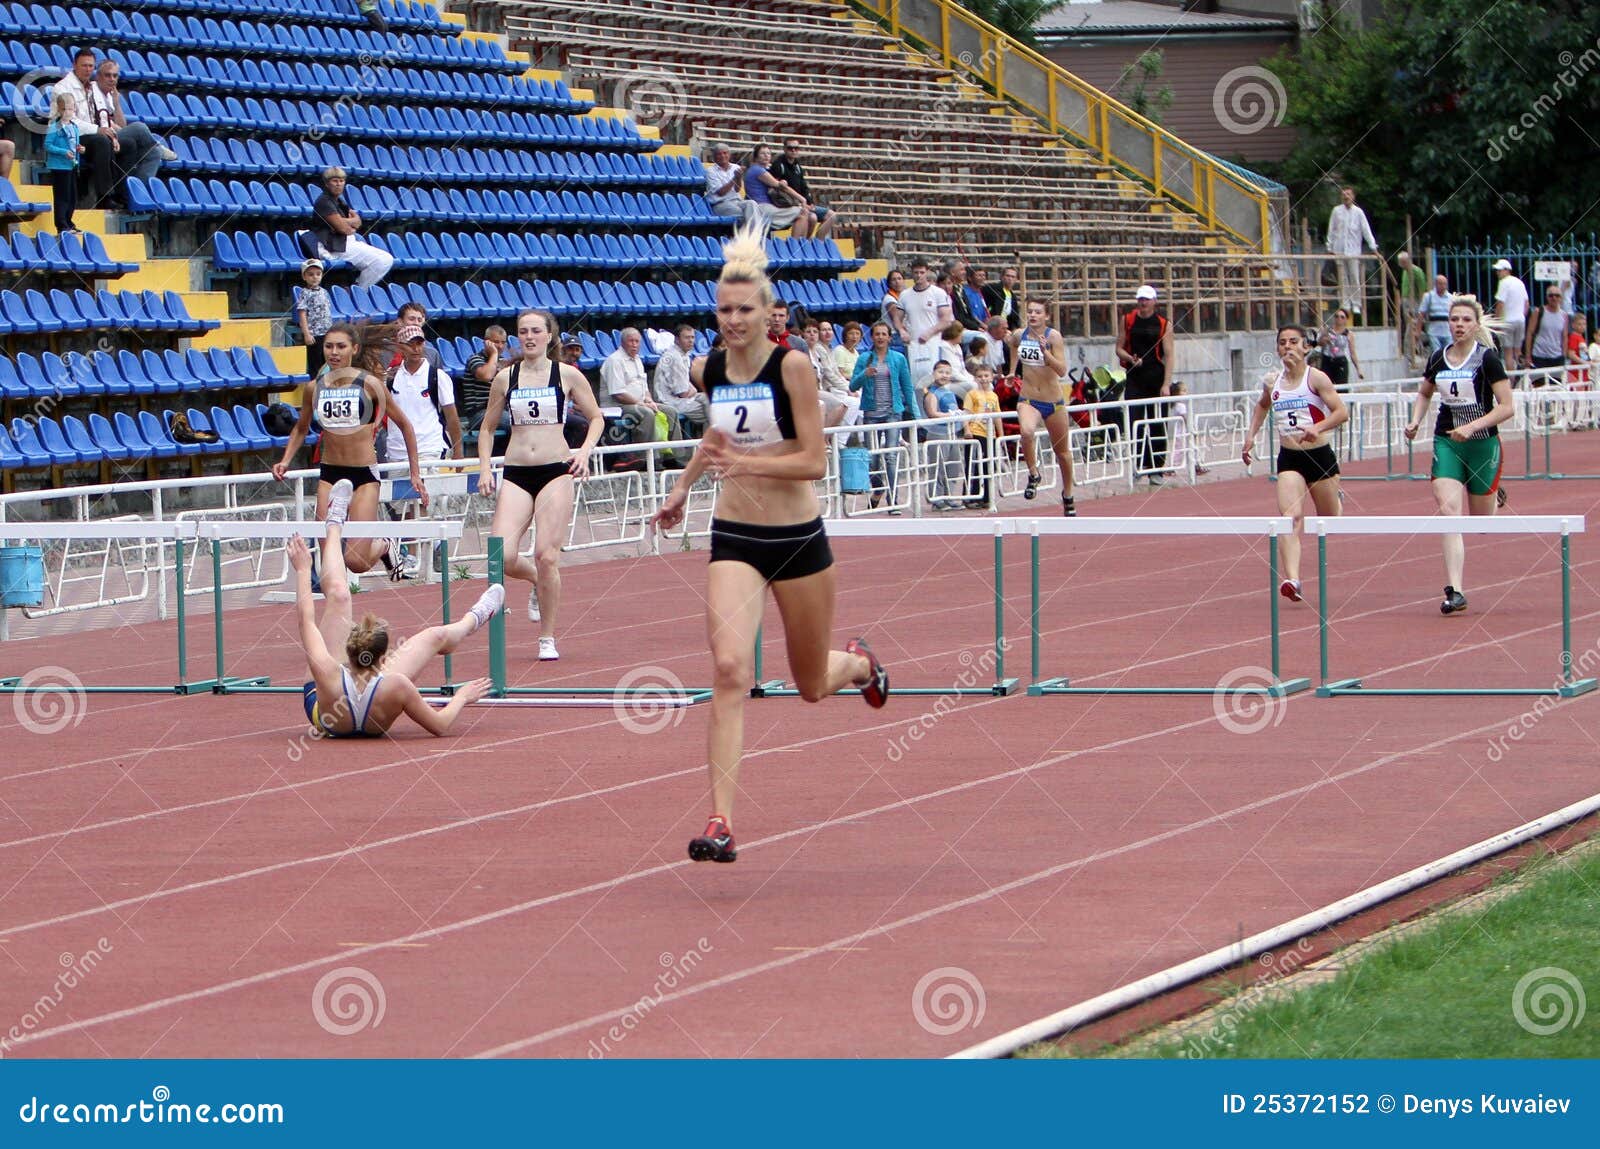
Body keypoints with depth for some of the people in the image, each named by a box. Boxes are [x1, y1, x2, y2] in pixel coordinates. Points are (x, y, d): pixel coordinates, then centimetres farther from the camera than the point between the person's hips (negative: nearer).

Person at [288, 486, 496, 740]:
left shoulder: (327, 675, -44)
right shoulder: (395, 687, -46)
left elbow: (306, 620, -25)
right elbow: (440, 727, -29)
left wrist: (303, 570, -11)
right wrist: (462, 697, -10)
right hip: (373, 728, -1)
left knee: (338, 596, 1)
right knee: (435, 636, 12)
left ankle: (334, 527, 30)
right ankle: (473, 620, 51)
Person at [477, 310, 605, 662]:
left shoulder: (568, 375, 3)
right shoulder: (505, 378, 8)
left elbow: (596, 418, 11)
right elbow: (487, 426, 17)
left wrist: (585, 451, -7)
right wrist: (484, 467, 4)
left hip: (556, 472, -2)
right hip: (516, 474, 2)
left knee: (547, 557, -10)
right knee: (502, 557, -12)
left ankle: (547, 639, 5)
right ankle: (535, 581, 24)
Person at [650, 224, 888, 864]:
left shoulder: (792, 367, -13)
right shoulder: (707, 372, 0)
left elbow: (815, 461, -17)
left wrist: (745, 463, -29)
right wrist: (683, 487, 28)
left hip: (798, 540, -2)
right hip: (734, 540, 2)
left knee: (813, 686, 14)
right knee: (729, 668, -20)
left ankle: (860, 662, 53)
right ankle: (720, 821, -25)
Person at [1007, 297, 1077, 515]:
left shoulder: (1053, 336, -13)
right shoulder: (1019, 335, -1)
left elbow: (1062, 370, -22)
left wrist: (1045, 351, -33)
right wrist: (1012, 372, 23)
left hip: (1053, 401, -1)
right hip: (1028, 400, 1)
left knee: (1062, 451, 14)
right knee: (1027, 431, -33)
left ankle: (1067, 495, 34)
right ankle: (1033, 475, -13)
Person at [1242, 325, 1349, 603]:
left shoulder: (1316, 378, -10)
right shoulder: (1272, 382, 4)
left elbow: (1342, 412, -16)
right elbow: (1262, 406, 26)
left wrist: (1317, 428, -32)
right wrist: (1251, 434, 14)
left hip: (1320, 455, -2)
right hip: (1288, 458, 2)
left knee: (1328, 521, 15)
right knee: (1290, 517, -19)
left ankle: (1337, 502, 55)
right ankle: (1291, 580, -31)